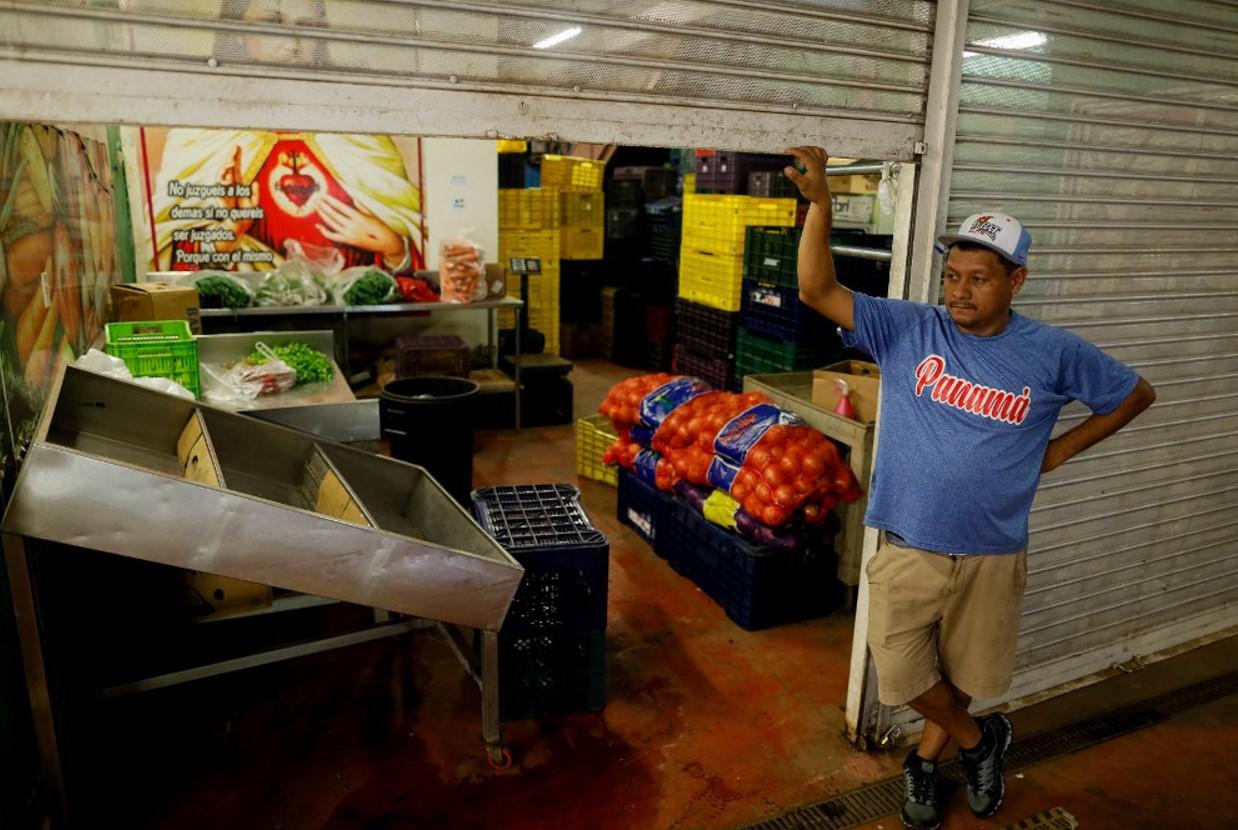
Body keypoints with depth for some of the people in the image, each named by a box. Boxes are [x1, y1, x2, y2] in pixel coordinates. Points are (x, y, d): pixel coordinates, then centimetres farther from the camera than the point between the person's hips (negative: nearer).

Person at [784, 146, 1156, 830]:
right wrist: (820, 203, -30)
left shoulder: (1053, 355, -7)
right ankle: (978, 740, 39)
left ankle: (925, 759, 48)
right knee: (903, 672, 8)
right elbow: (817, 291, -18)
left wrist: (1058, 451, 2)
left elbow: (1136, 395, 9)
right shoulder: (909, 331, -9)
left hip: (993, 555, 1)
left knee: (966, 675, 18)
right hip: (908, 548, 0)